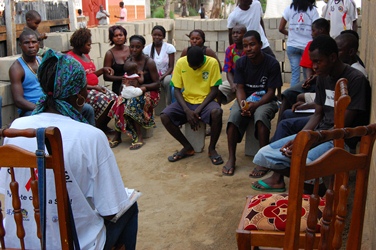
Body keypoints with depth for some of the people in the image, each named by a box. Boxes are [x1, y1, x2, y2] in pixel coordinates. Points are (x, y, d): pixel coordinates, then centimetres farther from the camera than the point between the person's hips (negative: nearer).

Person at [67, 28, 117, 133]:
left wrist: (103, 69, 7)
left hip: (94, 87, 9)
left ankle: (103, 126, 0)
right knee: (103, 100, -29)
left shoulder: (85, 55, 18)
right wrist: (93, 87, -19)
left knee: (114, 98, -13)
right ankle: (97, 128, -12)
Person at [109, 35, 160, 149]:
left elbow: (157, 84, -7)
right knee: (120, 103, -29)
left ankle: (139, 137, -28)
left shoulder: (149, 62, -9)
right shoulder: (128, 61, 6)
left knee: (132, 103, -36)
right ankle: (117, 136, -22)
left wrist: (144, 87, -24)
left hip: (149, 92, -4)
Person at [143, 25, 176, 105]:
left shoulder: (169, 47, -2)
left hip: (166, 75, -1)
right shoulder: (147, 48, 4)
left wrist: (162, 77, -20)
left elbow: (171, 67, -3)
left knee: (168, 81, -37)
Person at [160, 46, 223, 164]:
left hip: (206, 101, -2)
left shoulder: (212, 63, -12)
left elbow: (214, 90, -9)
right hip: (186, 101, 2)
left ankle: (212, 148, -10)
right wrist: (187, 110, -19)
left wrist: (199, 110, -19)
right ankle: (187, 147, -1)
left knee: (217, 113, -36)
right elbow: (177, 90, -4)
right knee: (164, 116, -23)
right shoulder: (181, 62, -7)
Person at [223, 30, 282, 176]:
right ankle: (231, 158, -20)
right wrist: (243, 105, -24)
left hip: (265, 100, -3)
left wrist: (255, 105, -28)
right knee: (234, 116, -29)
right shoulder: (241, 63, -2)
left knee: (260, 115, -37)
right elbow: (240, 88, -3)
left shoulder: (272, 64, -12)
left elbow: (271, 92, -12)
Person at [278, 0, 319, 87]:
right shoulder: (313, 10, -2)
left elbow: (281, 29, 3)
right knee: (307, 75, 9)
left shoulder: (289, 9, 3)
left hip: (292, 45, 2)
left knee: (295, 74, 4)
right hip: (307, 46, -1)